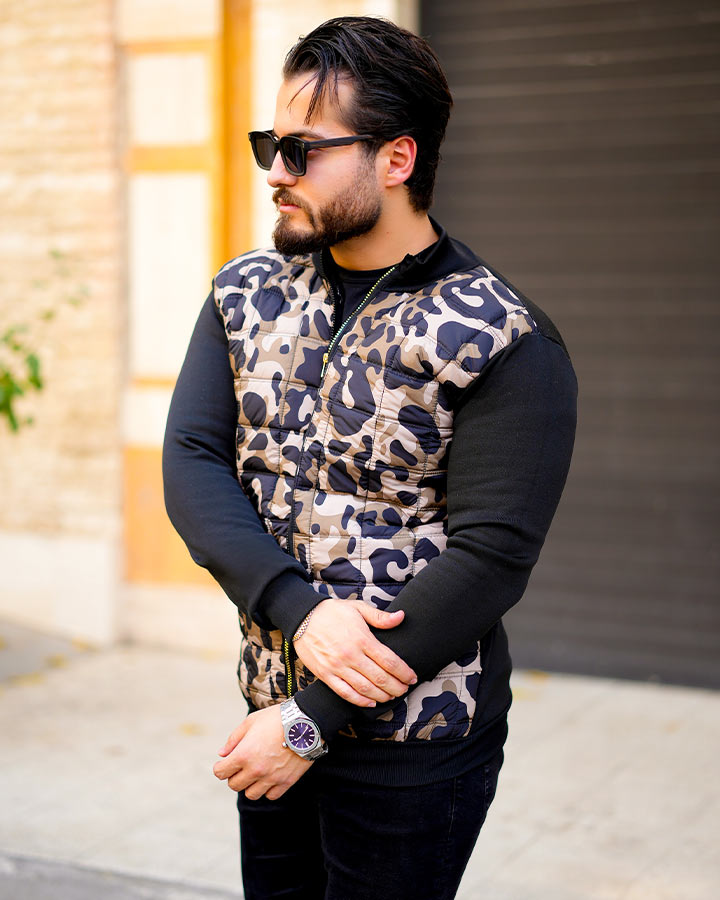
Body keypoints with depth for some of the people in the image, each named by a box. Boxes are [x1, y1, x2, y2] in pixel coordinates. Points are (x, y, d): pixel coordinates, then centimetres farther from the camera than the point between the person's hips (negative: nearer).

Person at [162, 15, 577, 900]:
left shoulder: (505, 343, -15)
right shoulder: (246, 295, 3)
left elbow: (489, 560, -20)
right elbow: (191, 463, -5)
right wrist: (300, 612, -21)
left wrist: (311, 723, -18)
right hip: (274, 709, 5)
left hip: (416, 741, -5)